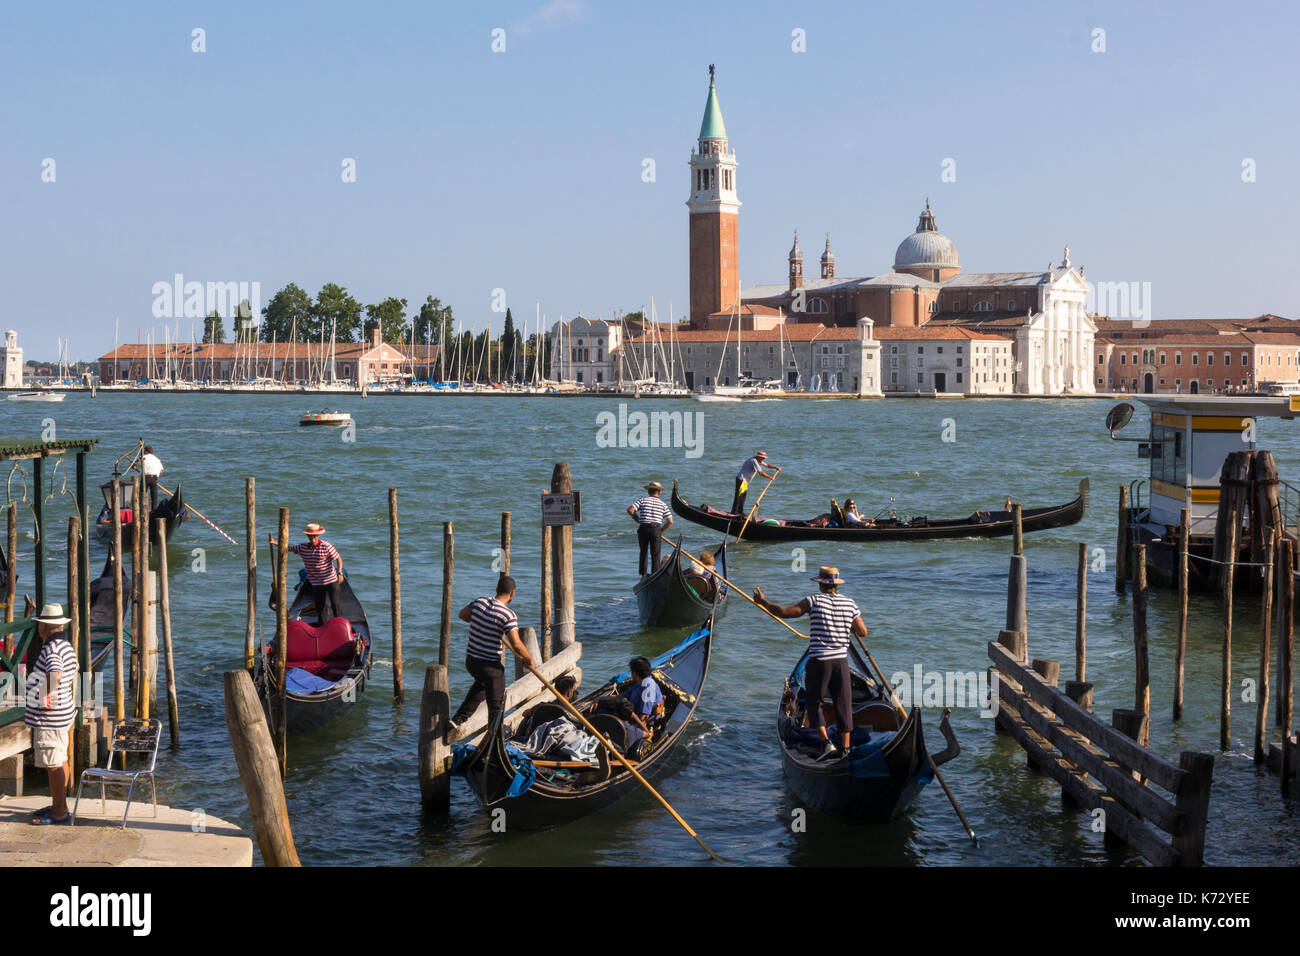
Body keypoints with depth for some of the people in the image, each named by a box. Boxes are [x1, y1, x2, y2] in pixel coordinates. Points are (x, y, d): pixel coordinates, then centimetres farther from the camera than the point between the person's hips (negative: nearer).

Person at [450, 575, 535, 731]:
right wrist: (529, 659, -8)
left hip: (471, 660, 7)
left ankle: (458, 719, 33)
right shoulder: (508, 615, -21)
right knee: (496, 706, 8)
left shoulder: (479, 602, -1)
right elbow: (516, 644, -25)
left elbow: (463, 614, 18)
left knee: (482, 683, 36)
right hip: (491, 666, -7)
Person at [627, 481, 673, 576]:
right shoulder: (662, 504, 8)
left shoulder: (642, 500, 5)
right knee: (655, 555, 3)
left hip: (643, 529, 1)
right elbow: (670, 521, 2)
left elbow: (630, 510, -8)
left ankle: (643, 574, 18)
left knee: (643, 552, 16)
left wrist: (636, 517, 11)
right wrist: (661, 531, 13)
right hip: (656, 529, -1)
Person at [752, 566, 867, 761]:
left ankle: (827, 743, -5)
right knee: (843, 703, 10)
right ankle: (845, 747, 10)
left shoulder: (814, 601, -7)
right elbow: (863, 632, 10)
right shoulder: (850, 604, 5)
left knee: (814, 703, 8)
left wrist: (763, 602, 6)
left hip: (819, 660, -3)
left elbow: (783, 612, -9)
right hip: (841, 660, 4)